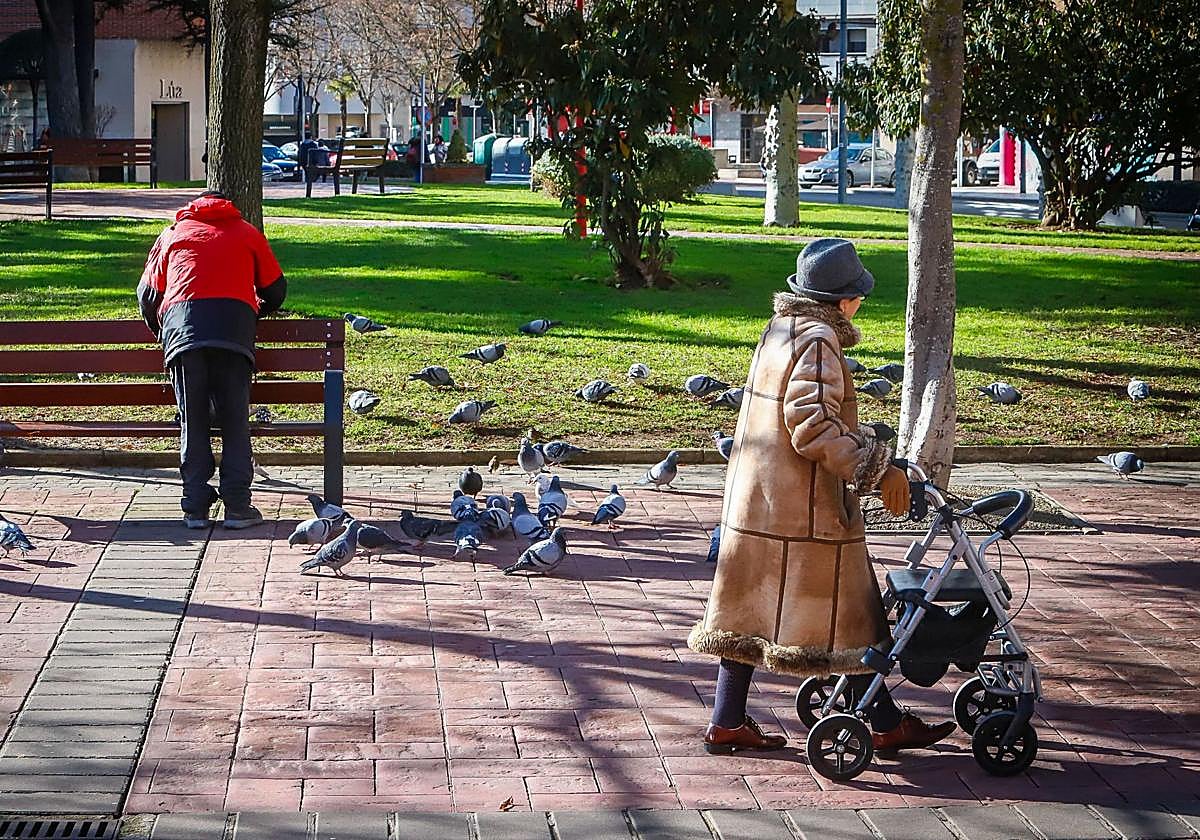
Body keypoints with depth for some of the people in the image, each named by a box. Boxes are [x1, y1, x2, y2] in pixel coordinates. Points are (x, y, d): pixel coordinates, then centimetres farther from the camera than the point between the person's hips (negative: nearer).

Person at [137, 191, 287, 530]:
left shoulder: (173, 234, 28)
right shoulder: (247, 233, 27)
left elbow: (147, 294, 24)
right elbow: (276, 290, 25)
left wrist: (161, 330, 41)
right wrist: (255, 314, 45)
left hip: (182, 324, 1)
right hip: (234, 322, -1)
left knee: (192, 422, 5)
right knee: (235, 422, 3)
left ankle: (196, 508, 3)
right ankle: (237, 506, -1)